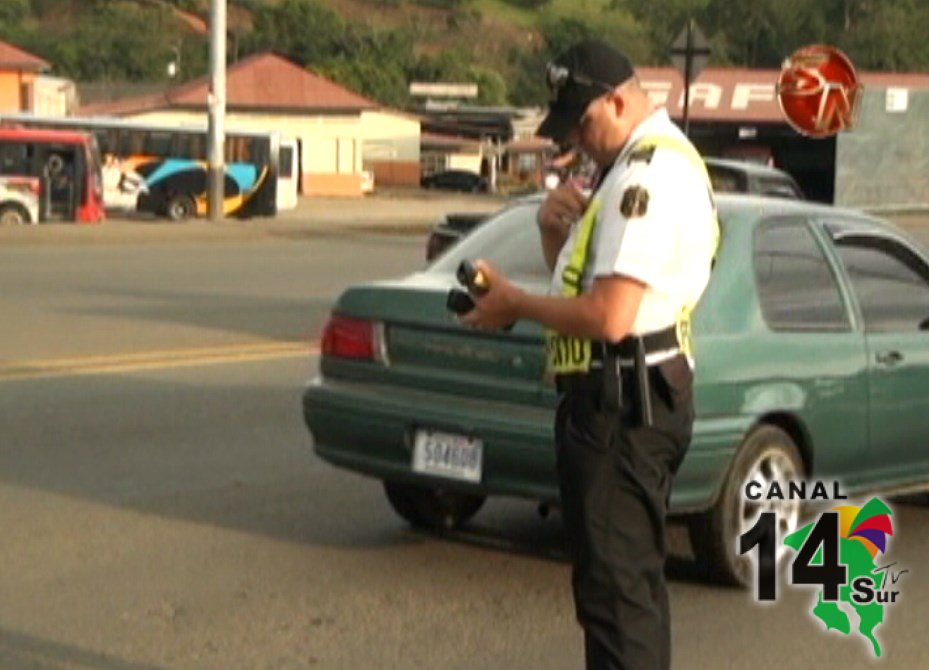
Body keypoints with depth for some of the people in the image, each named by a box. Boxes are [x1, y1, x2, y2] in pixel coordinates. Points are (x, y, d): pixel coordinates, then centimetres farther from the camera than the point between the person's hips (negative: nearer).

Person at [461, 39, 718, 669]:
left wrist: (514, 303, -12)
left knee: (616, 588, -9)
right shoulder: (636, 167, 17)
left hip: (623, 404, -11)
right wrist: (558, 233, -1)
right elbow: (586, 284, 19)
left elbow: (609, 316, -26)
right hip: (627, 400, 11)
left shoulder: (651, 175, -18)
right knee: (632, 582, 22)